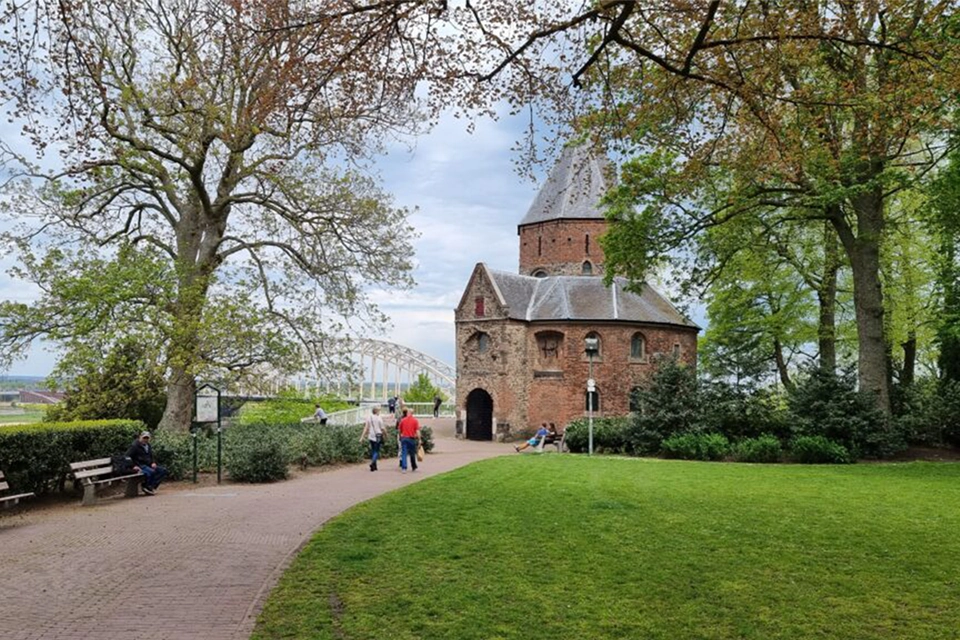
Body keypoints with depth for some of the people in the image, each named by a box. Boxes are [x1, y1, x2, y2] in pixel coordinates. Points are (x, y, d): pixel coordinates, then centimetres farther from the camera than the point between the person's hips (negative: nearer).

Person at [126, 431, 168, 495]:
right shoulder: (135, 446, -6)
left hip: (148, 465, 8)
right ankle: (147, 487, -15)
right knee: (151, 471, -36)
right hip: (140, 466, -8)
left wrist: (153, 463, 9)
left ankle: (152, 486, -16)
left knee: (163, 470, -10)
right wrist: (134, 465, -22)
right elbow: (127, 457, -12)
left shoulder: (148, 446, 18)